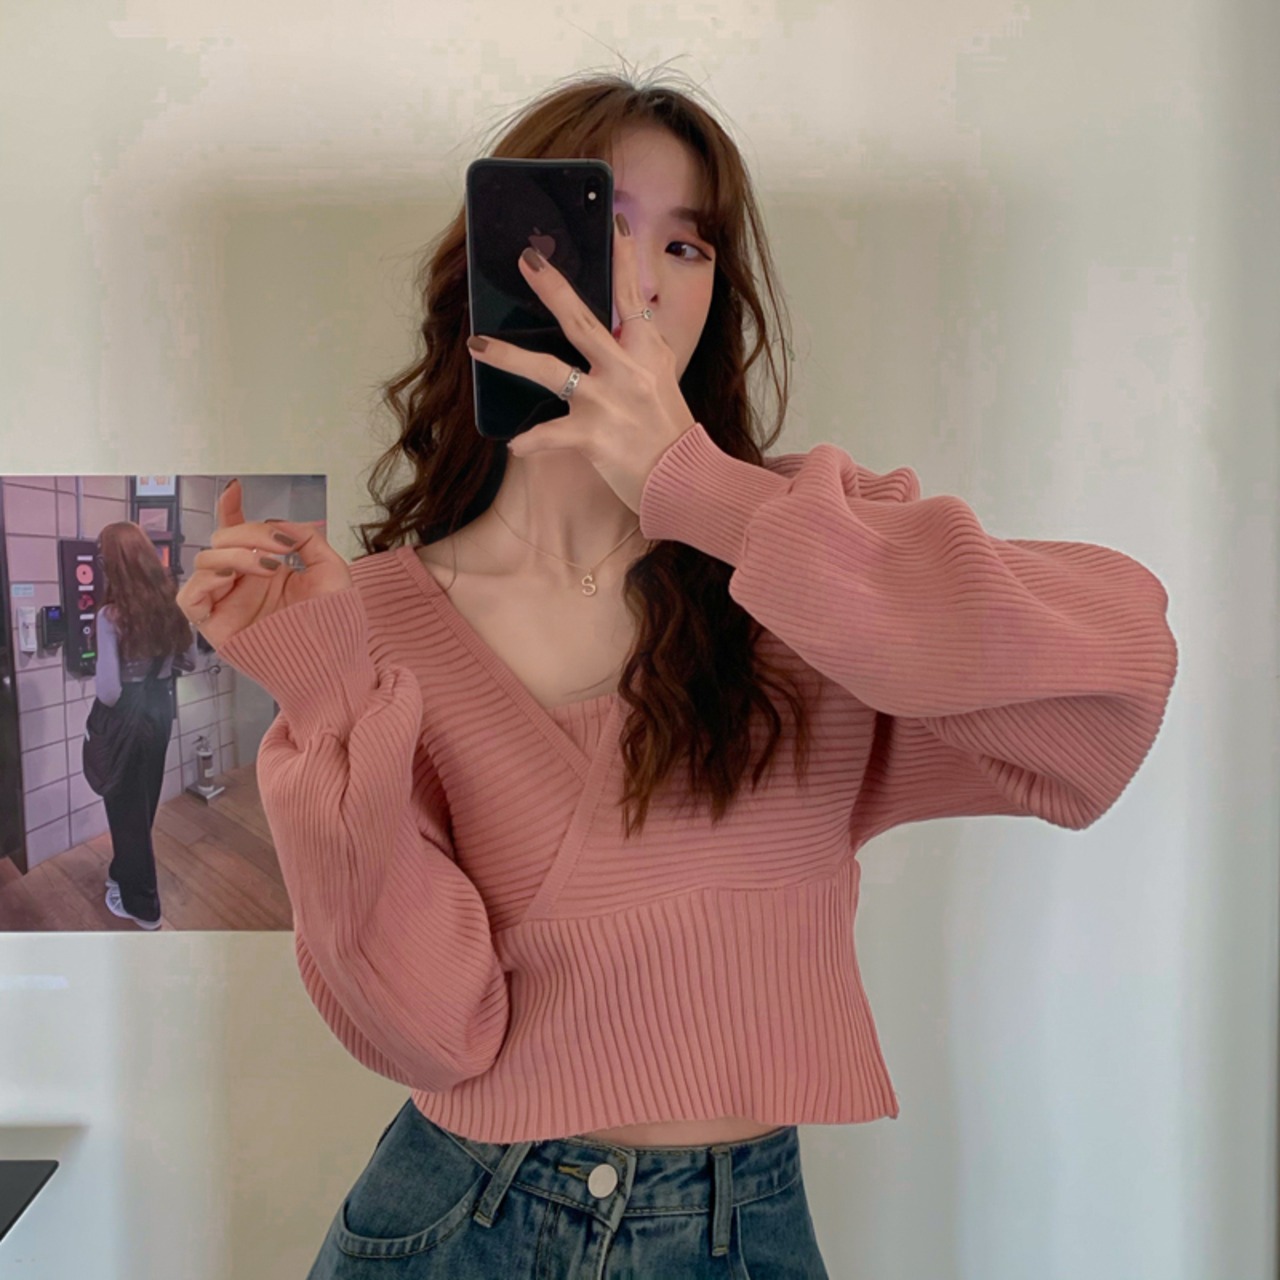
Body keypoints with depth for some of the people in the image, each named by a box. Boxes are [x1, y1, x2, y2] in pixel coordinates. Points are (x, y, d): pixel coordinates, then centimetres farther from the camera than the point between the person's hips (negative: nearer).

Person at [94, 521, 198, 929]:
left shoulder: (111, 615, -23)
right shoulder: (171, 604, -4)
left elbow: (108, 692, -26)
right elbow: (189, 662, 9)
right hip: (160, 710, 6)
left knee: (126, 808, 10)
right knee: (144, 802, 23)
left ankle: (141, 904, 22)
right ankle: (126, 875, 44)